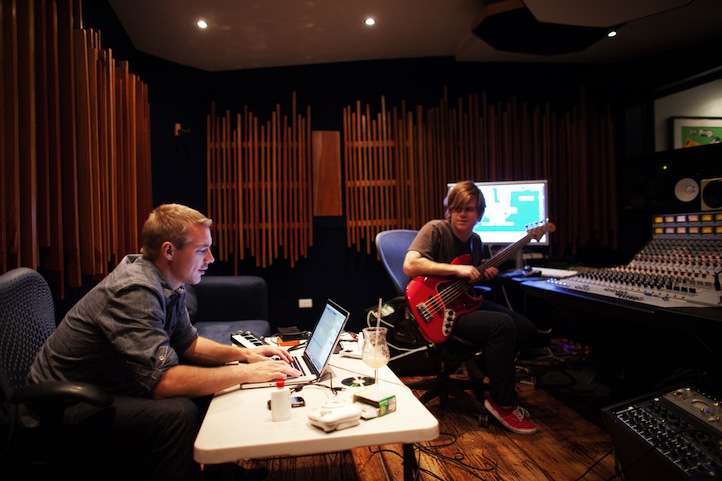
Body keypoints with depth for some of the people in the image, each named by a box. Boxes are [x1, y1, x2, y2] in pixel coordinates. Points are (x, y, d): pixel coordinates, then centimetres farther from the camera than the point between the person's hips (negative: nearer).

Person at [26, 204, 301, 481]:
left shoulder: (170, 285, -1)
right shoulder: (134, 291, -30)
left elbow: (187, 343, 11)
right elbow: (164, 381, -36)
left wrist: (244, 354, -3)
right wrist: (247, 373, -28)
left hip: (111, 388, 9)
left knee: (207, 392, 1)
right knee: (177, 413, -29)